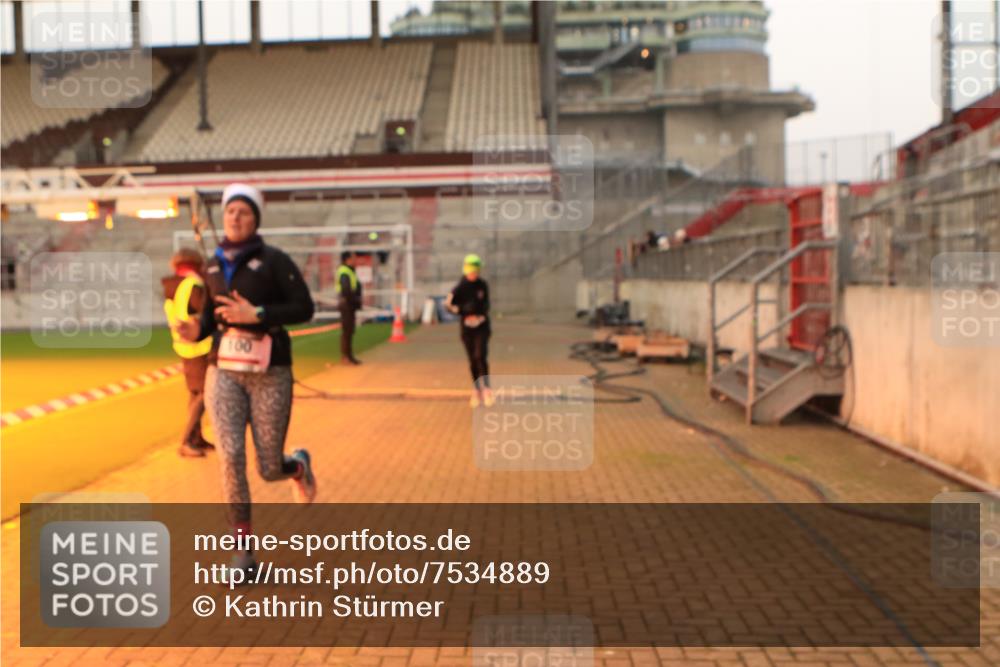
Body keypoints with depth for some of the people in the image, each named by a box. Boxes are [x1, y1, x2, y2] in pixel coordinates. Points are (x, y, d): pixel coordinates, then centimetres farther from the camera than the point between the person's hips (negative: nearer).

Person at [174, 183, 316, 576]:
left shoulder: (274, 260, -5)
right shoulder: (214, 266, 10)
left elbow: (304, 308, -8)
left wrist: (257, 315, -20)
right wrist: (198, 331, 0)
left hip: (270, 373, -3)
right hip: (224, 371, 3)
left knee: (271, 470, 1)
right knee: (230, 456, -15)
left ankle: (298, 465, 41)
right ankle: (245, 553, -1)